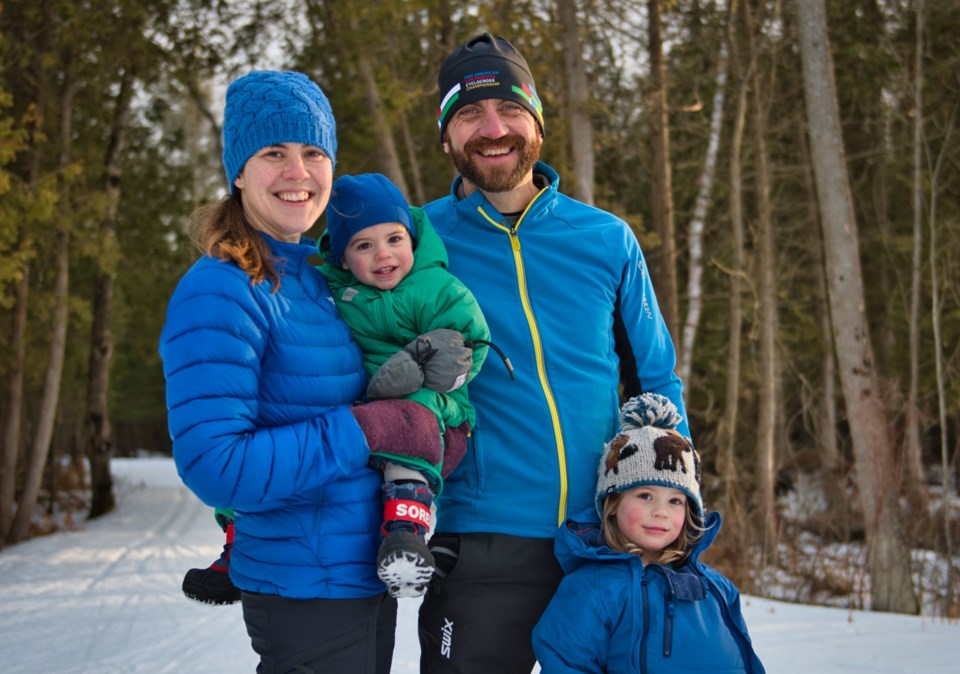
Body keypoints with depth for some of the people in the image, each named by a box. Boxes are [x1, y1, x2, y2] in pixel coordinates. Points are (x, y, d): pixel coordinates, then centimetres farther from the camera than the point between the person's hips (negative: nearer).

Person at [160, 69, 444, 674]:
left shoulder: (321, 277, 8)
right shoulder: (221, 294, -16)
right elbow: (214, 467, -24)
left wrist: (426, 415, -1)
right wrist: (369, 430, -22)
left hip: (371, 573, 8)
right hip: (307, 594, -8)